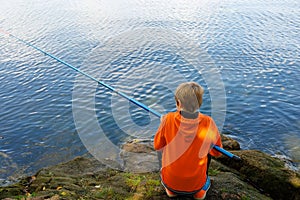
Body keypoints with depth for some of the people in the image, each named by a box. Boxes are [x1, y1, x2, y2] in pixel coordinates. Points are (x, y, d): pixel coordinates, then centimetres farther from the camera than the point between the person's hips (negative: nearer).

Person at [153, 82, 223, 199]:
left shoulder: (169, 120, -21)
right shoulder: (208, 123, -19)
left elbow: (157, 147, -4)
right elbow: (217, 153, -2)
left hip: (170, 183, 0)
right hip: (196, 184, 0)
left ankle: (171, 190, 32)